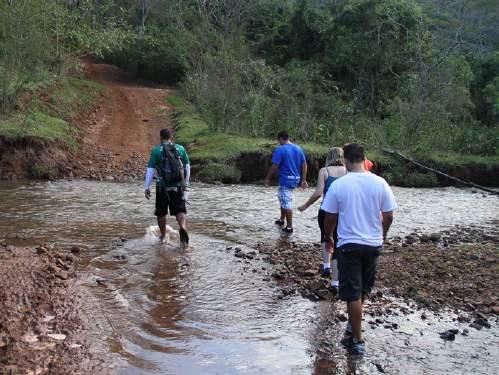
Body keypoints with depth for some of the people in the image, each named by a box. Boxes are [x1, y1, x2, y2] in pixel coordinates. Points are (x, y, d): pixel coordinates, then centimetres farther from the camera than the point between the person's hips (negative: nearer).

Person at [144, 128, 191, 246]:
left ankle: (163, 236, 26)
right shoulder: (180, 148, 3)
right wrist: (186, 182, 21)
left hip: (162, 186, -1)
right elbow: (187, 166, 9)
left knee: (161, 212, 15)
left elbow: (150, 170, -7)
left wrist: (147, 188, 0)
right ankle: (182, 227, -26)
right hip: (178, 186, 1)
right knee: (180, 210, 2)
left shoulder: (156, 150, -4)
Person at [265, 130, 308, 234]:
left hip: (286, 180, -8)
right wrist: (304, 180, 12)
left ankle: (289, 228, 0)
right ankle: (282, 220, 35)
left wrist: (268, 178, -3)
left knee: (287, 203, -3)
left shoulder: (280, 150, -12)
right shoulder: (298, 149, 9)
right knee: (284, 200, 24)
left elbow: (274, 166, -15)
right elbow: (304, 164, 9)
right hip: (296, 179, 8)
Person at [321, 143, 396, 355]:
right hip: (373, 244, 3)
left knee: (353, 293, 4)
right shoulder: (380, 183, -6)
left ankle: (357, 340, 8)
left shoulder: (338, 185, -12)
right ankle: (353, 324, 38)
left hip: (349, 244, -3)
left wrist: (328, 238, 12)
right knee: (363, 290, 21)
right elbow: (388, 216, 0)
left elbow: (330, 218, -5)